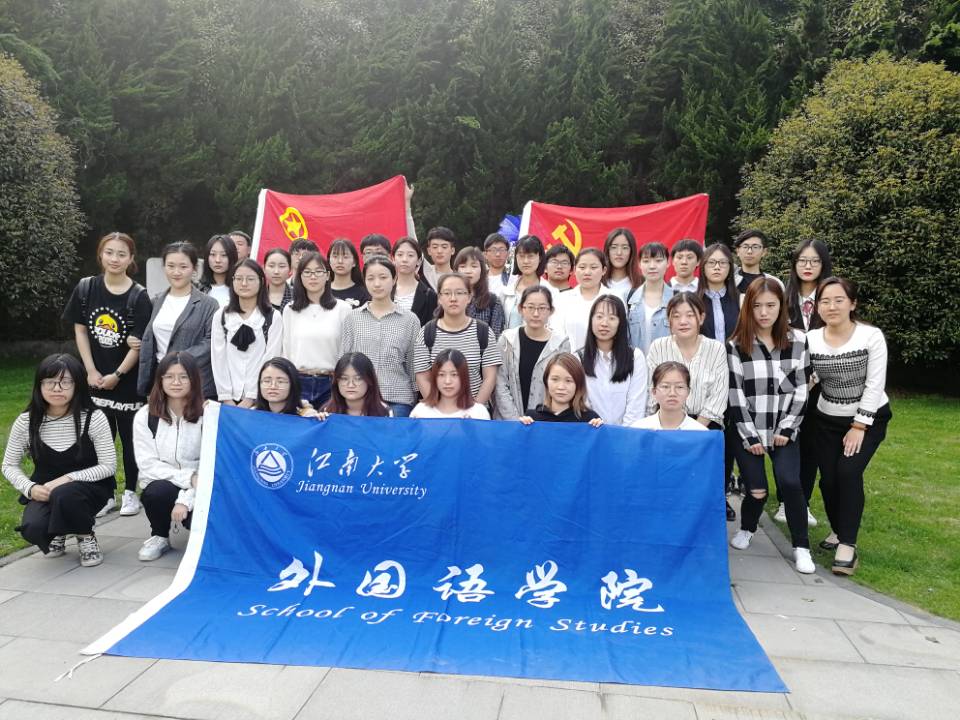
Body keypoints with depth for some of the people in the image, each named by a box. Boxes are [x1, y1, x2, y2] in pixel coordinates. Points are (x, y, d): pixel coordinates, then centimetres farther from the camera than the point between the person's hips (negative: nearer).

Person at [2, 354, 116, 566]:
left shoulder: (93, 418, -17)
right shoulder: (26, 422, -9)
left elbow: (108, 466, -14)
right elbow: (9, 466, 2)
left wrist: (67, 479, -25)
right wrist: (30, 488, -17)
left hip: (89, 487, -2)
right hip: (44, 491, 2)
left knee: (63, 495, -37)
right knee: (32, 530, -27)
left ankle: (86, 538, -5)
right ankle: (58, 534, 12)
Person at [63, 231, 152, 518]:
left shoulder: (139, 296, -9)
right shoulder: (86, 288, 0)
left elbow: (140, 344, -10)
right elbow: (80, 331, 3)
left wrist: (117, 375, -12)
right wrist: (91, 371, -4)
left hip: (128, 379, -2)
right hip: (95, 377, 3)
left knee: (129, 437, 7)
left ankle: (130, 492, 19)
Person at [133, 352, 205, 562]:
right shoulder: (145, 416, -5)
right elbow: (148, 464, -10)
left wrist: (186, 500, -24)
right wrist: (187, 477, -23)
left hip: (199, 490, -1)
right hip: (161, 484, 1)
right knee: (157, 492, -34)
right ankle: (160, 536, 0)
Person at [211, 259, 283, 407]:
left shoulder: (274, 317, 0)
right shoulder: (220, 316, 8)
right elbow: (218, 359, 3)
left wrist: (251, 398, -12)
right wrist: (226, 398, -6)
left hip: (260, 399, -2)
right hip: (229, 398, 2)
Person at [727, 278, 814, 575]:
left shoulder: (797, 341, 1)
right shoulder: (736, 346, -5)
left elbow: (801, 389, 1)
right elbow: (735, 395, -7)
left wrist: (786, 429, -6)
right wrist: (750, 436, -10)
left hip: (784, 430, 1)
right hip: (748, 431, -1)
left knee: (790, 482, -17)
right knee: (757, 490, -5)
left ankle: (801, 547, 1)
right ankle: (746, 529, 27)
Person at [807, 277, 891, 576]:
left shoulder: (872, 336, -15)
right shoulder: (811, 339, -7)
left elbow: (874, 386, -15)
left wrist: (859, 427, -16)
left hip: (869, 418, -3)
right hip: (828, 420, 3)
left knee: (848, 472, -19)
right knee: (828, 479, 0)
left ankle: (848, 545, -11)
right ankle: (839, 530, 27)